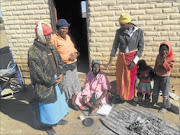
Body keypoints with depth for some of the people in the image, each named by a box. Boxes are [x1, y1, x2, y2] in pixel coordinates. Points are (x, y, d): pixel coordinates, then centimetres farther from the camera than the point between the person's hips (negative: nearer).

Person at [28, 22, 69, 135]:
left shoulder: (51, 46, 1)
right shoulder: (33, 52, -21)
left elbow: (59, 60, 8)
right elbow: (37, 73, -22)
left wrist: (61, 74, -7)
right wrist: (52, 81, -17)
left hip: (57, 81, 7)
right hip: (45, 85, -7)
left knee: (58, 100, 23)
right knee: (48, 105, 10)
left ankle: (58, 118, 49)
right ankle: (48, 125, 36)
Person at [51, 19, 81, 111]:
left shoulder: (67, 37, 9)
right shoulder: (54, 39, -16)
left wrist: (76, 53, -3)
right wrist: (67, 57, -22)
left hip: (73, 65, 8)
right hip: (63, 67, -8)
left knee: (75, 84, 16)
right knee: (65, 86, 1)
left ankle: (72, 102, 37)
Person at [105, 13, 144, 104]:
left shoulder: (139, 32, -7)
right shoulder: (119, 32, -4)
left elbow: (141, 47, -5)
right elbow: (115, 46, -3)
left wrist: (134, 61, -12)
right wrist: (111, 61, -7)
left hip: (132, 58, -1)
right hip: (121, 57, 1)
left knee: (131, 79, 8)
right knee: (120, 78, 8)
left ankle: (130, 98, 26)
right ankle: (120, 96, 27)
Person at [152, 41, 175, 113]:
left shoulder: (171, 58, -14)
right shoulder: (158, 56, -2)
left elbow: (169, 68, -21)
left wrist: (164, 61, -29)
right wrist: (155, 71, -7)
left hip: (165, 77, -4)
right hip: (157, 76, 4)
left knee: (165, 93, 6)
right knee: (155, 91, 18)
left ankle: (165, 106, 23)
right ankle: (154, 102, 40)